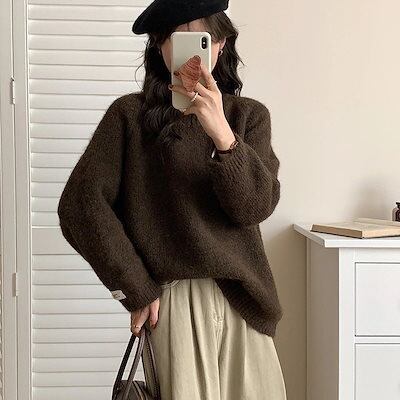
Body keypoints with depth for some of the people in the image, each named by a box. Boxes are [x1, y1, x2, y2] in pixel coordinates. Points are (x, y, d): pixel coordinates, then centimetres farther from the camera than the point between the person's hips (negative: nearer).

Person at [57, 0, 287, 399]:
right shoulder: (130, 113, -3)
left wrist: (221, 133, -22)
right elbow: (82, 205, -7)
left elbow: (256, 206, -7)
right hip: (171, 299, -3)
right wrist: (136, 290, -7)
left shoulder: (249, 115, 6)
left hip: (242, 300, 3)